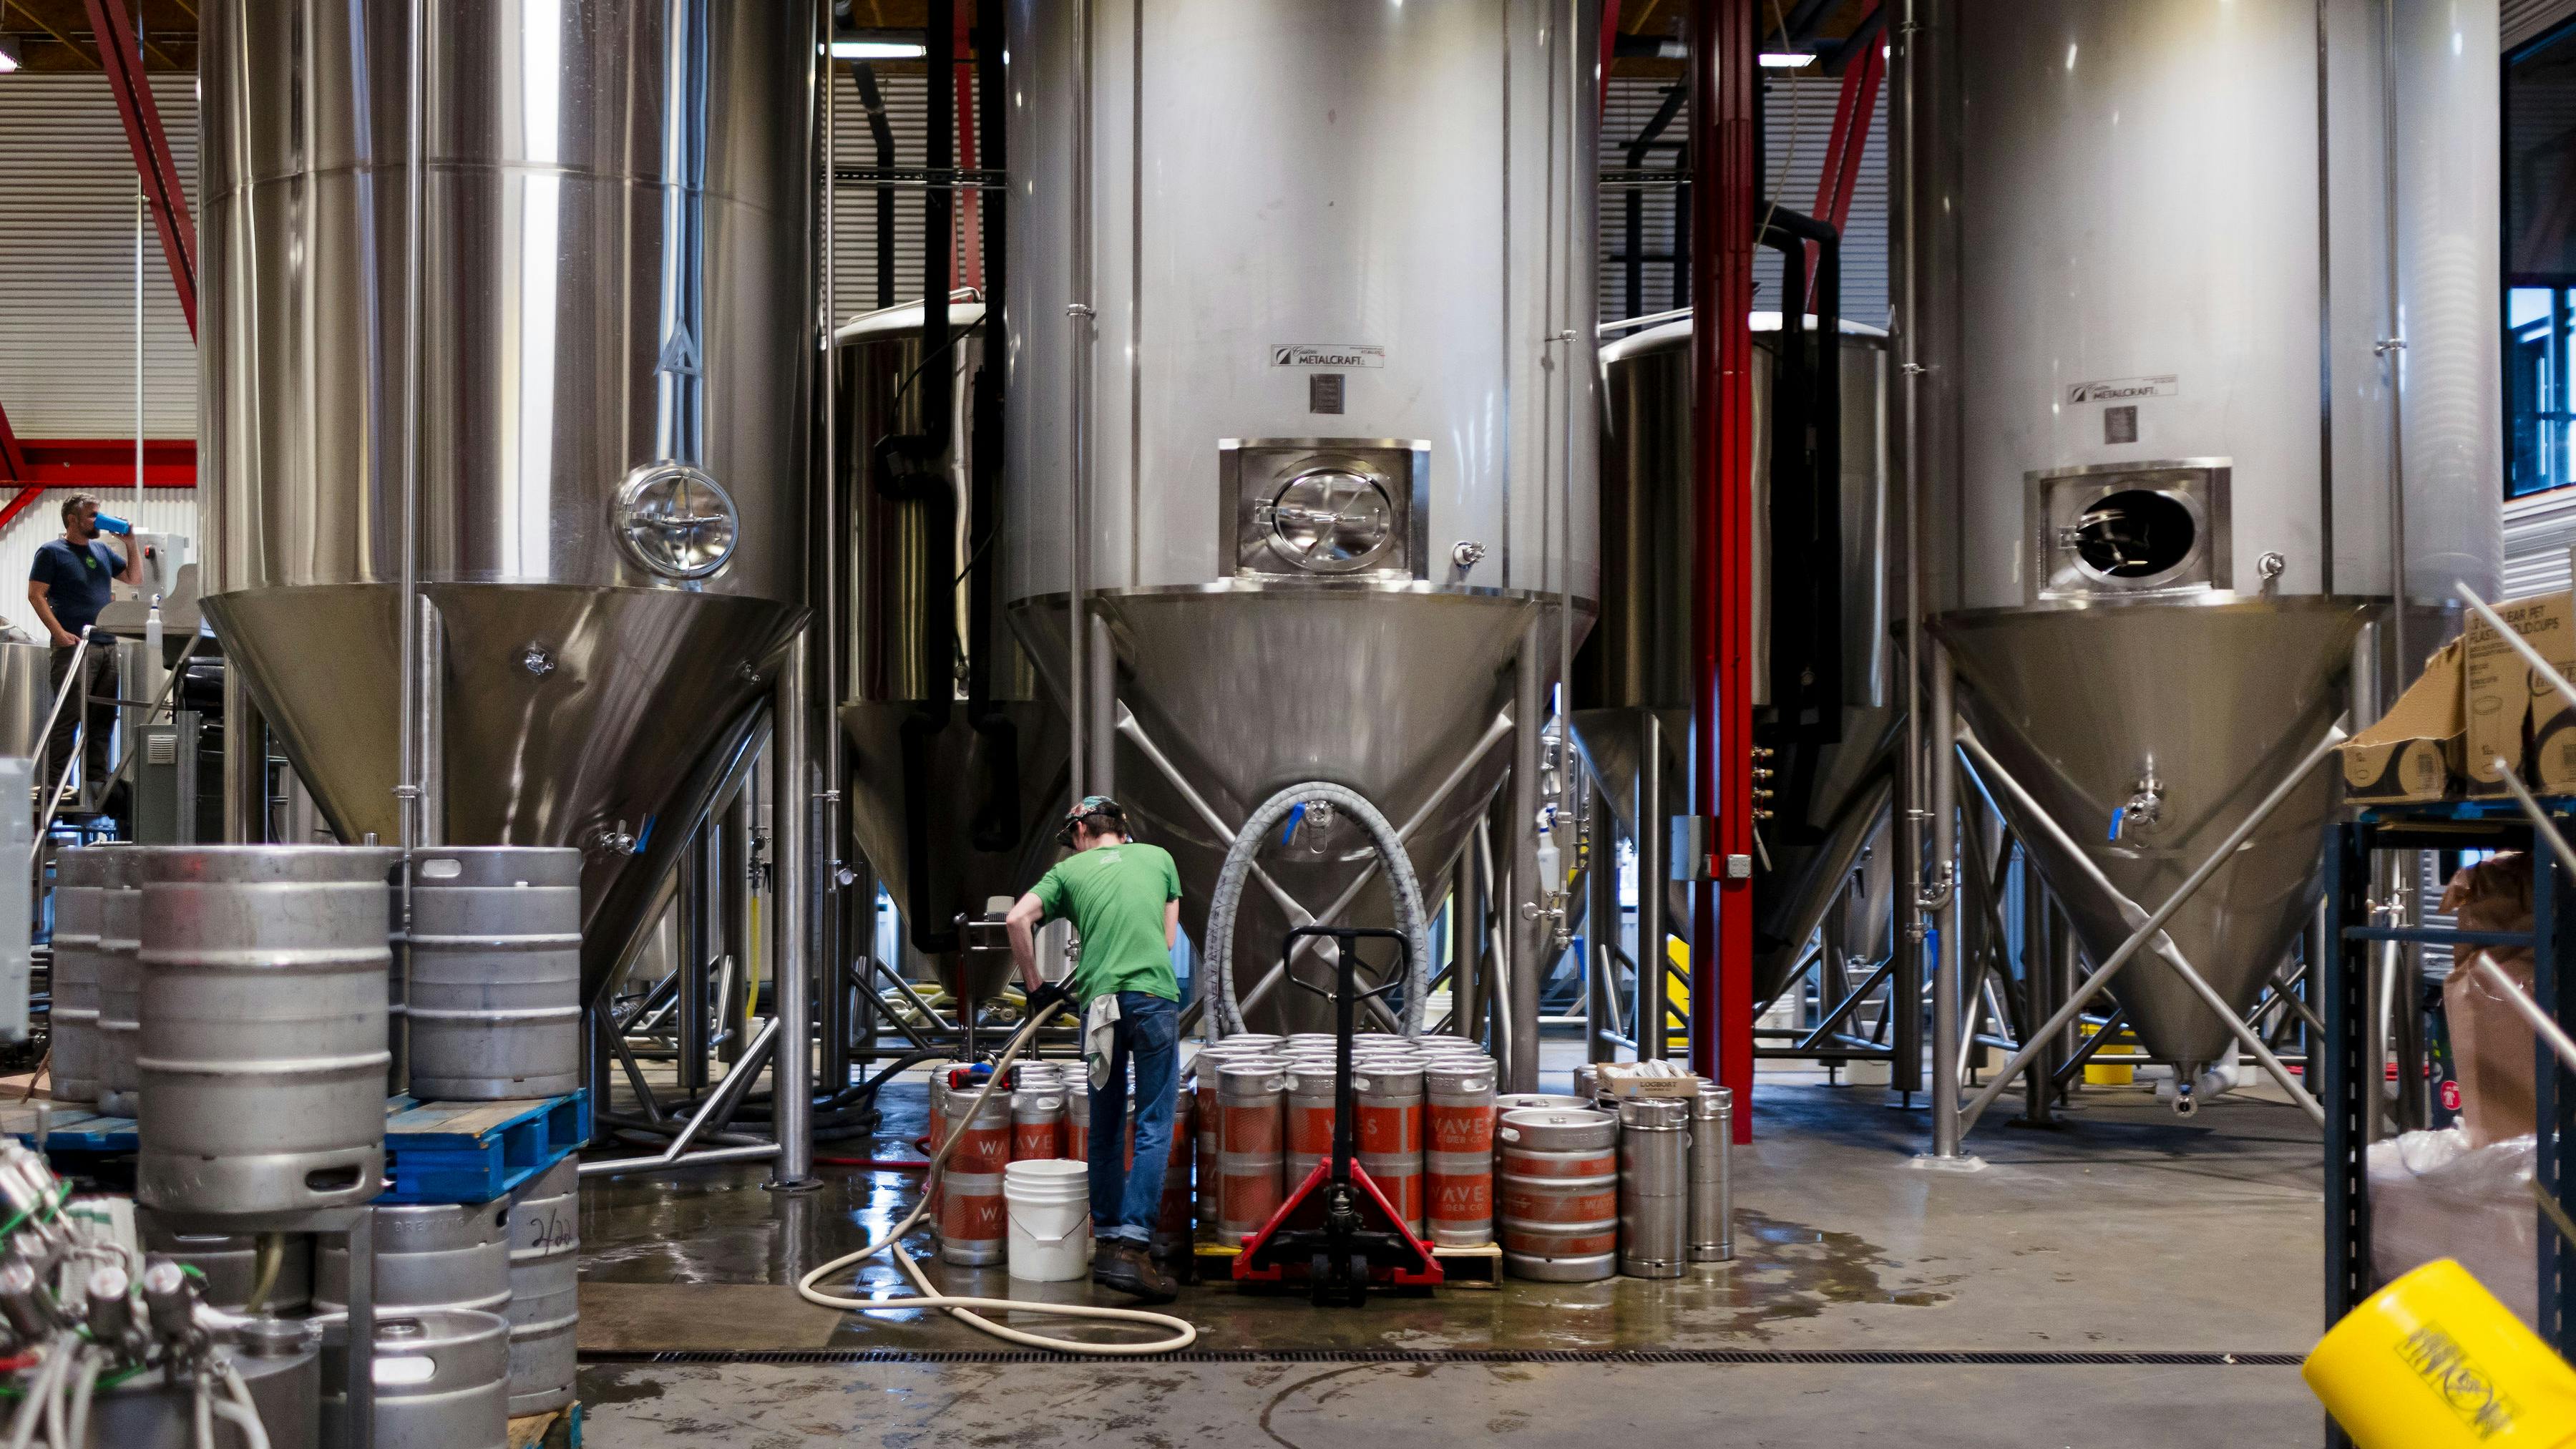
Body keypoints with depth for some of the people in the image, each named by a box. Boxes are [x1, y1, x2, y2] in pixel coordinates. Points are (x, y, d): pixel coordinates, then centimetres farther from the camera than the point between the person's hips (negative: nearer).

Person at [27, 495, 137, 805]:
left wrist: (130, 543, 12)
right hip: (75, 645, -7)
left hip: (107, 647, 7)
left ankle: (96, 779, 11)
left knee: (103, 717, 6)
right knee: (69, 715, -11)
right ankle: (54, 783, -10)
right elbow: (36, 595, -5)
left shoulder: (102, 551, 20)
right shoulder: (52, 553, 1)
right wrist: (60, 633, -16)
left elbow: (134, 577, 26)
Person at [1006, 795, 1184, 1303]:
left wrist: (1035, 986, 10)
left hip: (1099, 1004, 1)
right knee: (1153, 1128, -3)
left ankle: (1107, 1242, 19)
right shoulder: (1159, 857, 17)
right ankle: (1133, 1246, -12)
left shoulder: (1069, 870, 13)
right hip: (1154, 997, -1)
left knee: (1106, 1129, 14)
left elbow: (1017, 919, -2)